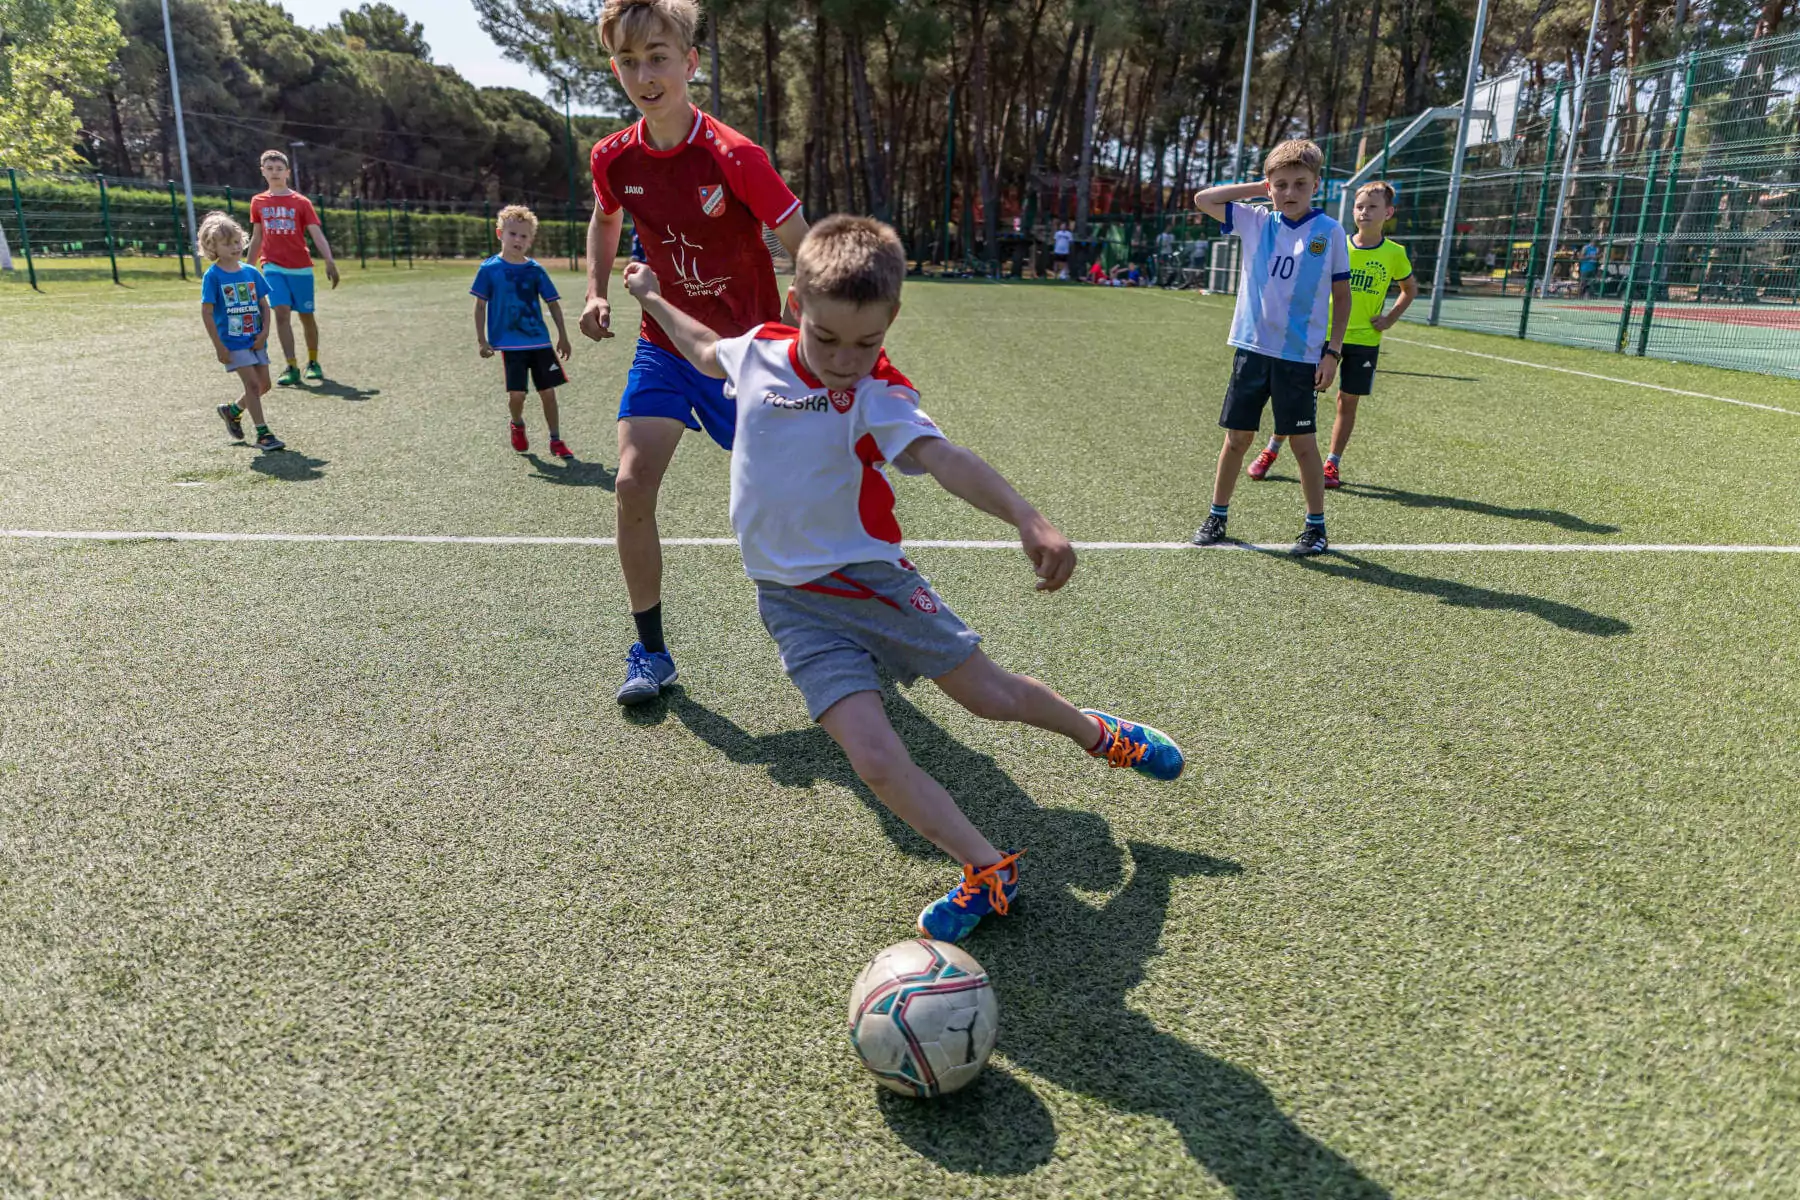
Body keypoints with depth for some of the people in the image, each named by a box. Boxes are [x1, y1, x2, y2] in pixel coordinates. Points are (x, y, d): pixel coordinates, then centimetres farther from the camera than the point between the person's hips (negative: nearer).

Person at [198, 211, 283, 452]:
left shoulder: (251, 272, 5)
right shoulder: (213, 275, -8)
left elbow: (264, 305, 9)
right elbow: (206, 312, -9)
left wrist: (264, 332, -5)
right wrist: (218, 346, -13)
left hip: (255, 340, 6)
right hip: (232, 342, -6)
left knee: (264, 385, 10)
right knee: (252, 384, -12)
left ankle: (232, 411, 35)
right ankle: (263, 434, -6)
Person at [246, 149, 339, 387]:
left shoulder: (301, 202, 1)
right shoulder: (258, 202, 8)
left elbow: (317, 234, -7)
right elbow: (256, 238, 16)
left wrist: (330, 262, -22)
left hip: (301, 267, -1)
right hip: (273, 267, 1)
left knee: (306, 315, 6)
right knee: (282, 312, -14)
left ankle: (313, 362, 26)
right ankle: (292, 368, -16)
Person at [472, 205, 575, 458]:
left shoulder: (535, 270, 4)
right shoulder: (489, 269, -2)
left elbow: (553, 303, 10)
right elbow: (480, 305, 2)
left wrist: (563, 336, 8)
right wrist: (481, 339, -3)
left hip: (540, 341, 2)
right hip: (510, 343, -2)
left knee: (548, 390, 2)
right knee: (517, 393, -7)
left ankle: (555, 439, 15)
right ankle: (517, 424, 25)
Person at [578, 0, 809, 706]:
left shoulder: (735, 157, -19)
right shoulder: (614, 158, -5)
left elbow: (806, 251, -12)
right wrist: (597, 293, 4)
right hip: (665, 345, 3)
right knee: (632, 484, -12)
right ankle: (650, 650, 4)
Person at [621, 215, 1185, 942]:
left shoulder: (876, 395, -15)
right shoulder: (757, 349, -2)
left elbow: (942, 457, -33)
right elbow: (706, 351, 23)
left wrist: (1027, 519, -49)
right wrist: (652, 297, 35)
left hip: (868, 576, -2)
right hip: (794, 602, 2)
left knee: (994, 696, 9)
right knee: (874, 758, -14)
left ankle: (1097, 734, 41)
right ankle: (987, 872, 3)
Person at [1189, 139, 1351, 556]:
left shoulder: (1330, 232, -1)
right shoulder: (1256, 222, 5)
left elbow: (1341, 294, 2)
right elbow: (1203, 199, 8)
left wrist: (1332, 351, -4)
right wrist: (1257, 188, 5)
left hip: (1301, 356, -2)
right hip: (1252, 349, 2)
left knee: (1303, 442, 4)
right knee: (1237, 437, 7)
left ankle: (1316, 526, 16)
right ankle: (1217, 516, 20)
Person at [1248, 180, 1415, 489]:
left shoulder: (1395, 254, -1)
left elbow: (1411, 288, 15)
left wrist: (1391, 317, 3)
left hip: (1365, 339, 0)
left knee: (1348, 401, 4)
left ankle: (1332, 464, 15)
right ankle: (1270, 451, 15)